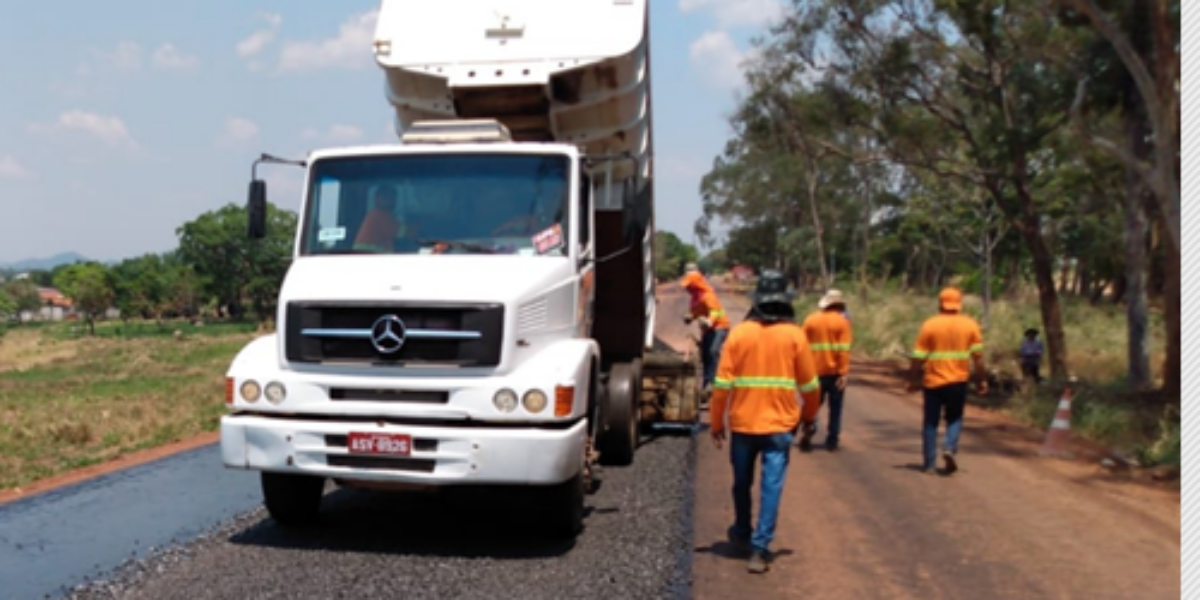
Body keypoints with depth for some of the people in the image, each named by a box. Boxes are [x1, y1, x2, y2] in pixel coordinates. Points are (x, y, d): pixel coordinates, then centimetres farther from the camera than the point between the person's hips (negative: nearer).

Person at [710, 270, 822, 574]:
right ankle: (759, 549, -3)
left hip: (743, 422, 1)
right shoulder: (794, 334, -4)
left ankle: (742, 533, 36)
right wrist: (809, 416, 17)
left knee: (742, 482, 18)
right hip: (780, 424, -1)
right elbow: (809, 384, 1)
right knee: (771, 486, 2)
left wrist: (716, 422, 4)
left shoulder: (739, 332, -4)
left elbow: (723, 382, -5)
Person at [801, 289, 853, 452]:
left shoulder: (810, 320, 4)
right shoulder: (842, 321, -6)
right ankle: (831, 442, 8)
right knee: (835, 408, 8)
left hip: (815, 372, 3)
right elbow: (844, 349, -13)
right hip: (834, 372, -3)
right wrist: (843, 374, -14)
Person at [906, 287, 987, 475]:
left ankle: (929, 463, 10)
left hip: (933, 381, -1)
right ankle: (950, 448, -7)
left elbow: (918, 358, -5)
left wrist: (913, 380, 3)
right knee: (954, 419, 17)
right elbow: (978, 356, -3)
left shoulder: (929, 325, -4)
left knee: (931, 422, 8)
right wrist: (982, 380, 4)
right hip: (958, 381, 1)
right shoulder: (970, 324, 1)